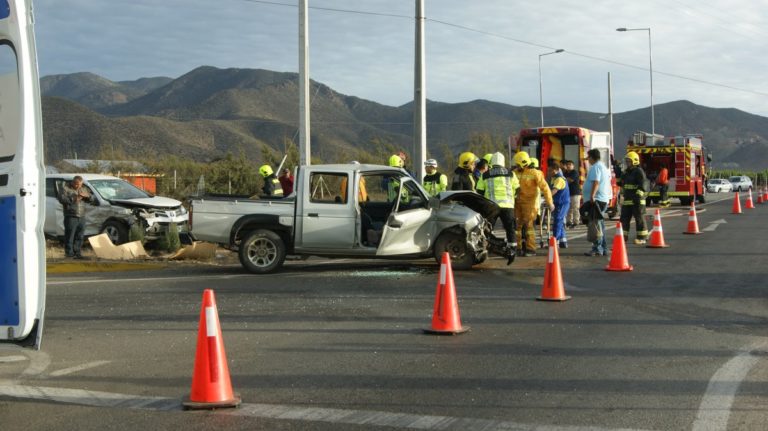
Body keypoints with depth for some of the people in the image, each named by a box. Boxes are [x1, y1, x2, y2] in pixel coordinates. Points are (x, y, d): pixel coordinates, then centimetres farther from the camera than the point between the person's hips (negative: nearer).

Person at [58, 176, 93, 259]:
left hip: (81, 217, 6)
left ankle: (78, 253, 14)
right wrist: (72, 200, -20)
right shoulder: (65, 188, 1)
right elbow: (61, 199, -13)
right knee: (70, 236, -8)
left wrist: (86, 196, -6)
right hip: (71, 216, -6)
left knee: (80, 237, 7)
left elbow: (91, 199, 15)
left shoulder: (83, 189, 19)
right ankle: (69, 253, -6)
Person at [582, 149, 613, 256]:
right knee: (600, 224, 15)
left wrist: (592, 196, -28)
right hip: (604, 198, 11)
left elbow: (596, 182, -23)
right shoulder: (603, 166, 21)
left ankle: (597, 249, -13)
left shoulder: (595, 167, -11)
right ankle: (603, 249, 18)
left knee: (595, 224, -11)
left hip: (596, 199, -11)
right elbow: (608, 180, 26)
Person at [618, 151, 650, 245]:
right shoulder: (626, 172, 17)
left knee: (639, 219, -4)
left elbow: (643, 185, -20)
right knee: (624, 218, 8)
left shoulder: (639, 171, -10)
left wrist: (638, 196, -25)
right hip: (627, 200, 8)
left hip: (637, 200, -8)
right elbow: (622, 183, 31)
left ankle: (641, 238, 0)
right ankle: (623, 236, 14)